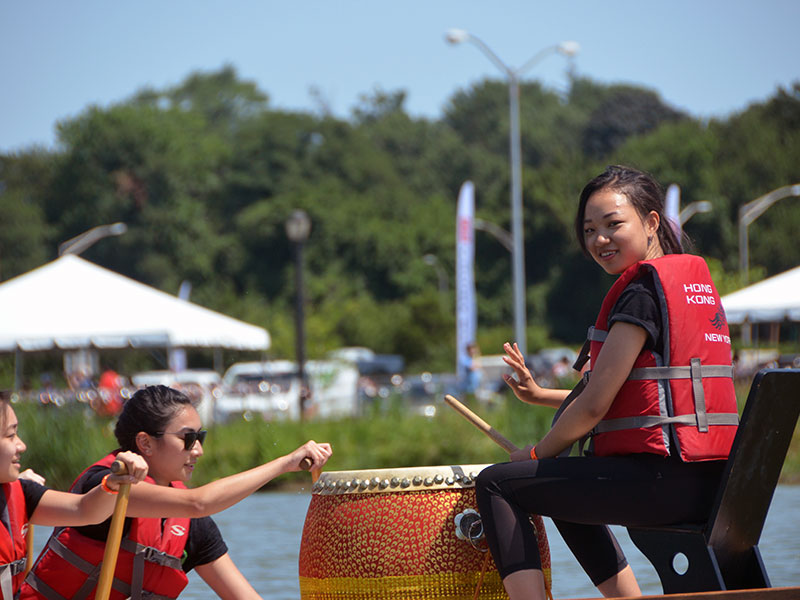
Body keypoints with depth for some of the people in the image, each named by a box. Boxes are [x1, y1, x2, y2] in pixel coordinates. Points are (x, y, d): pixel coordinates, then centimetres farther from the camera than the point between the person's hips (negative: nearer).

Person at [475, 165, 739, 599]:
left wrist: (537, 454, 3)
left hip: (664, 480, -10)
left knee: (495, 485, -1)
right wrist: (541, 395, 18)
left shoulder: (643, 290, -12)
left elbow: (594, 404, -13)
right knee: (567, 489, 34)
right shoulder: (697, 279, 17)